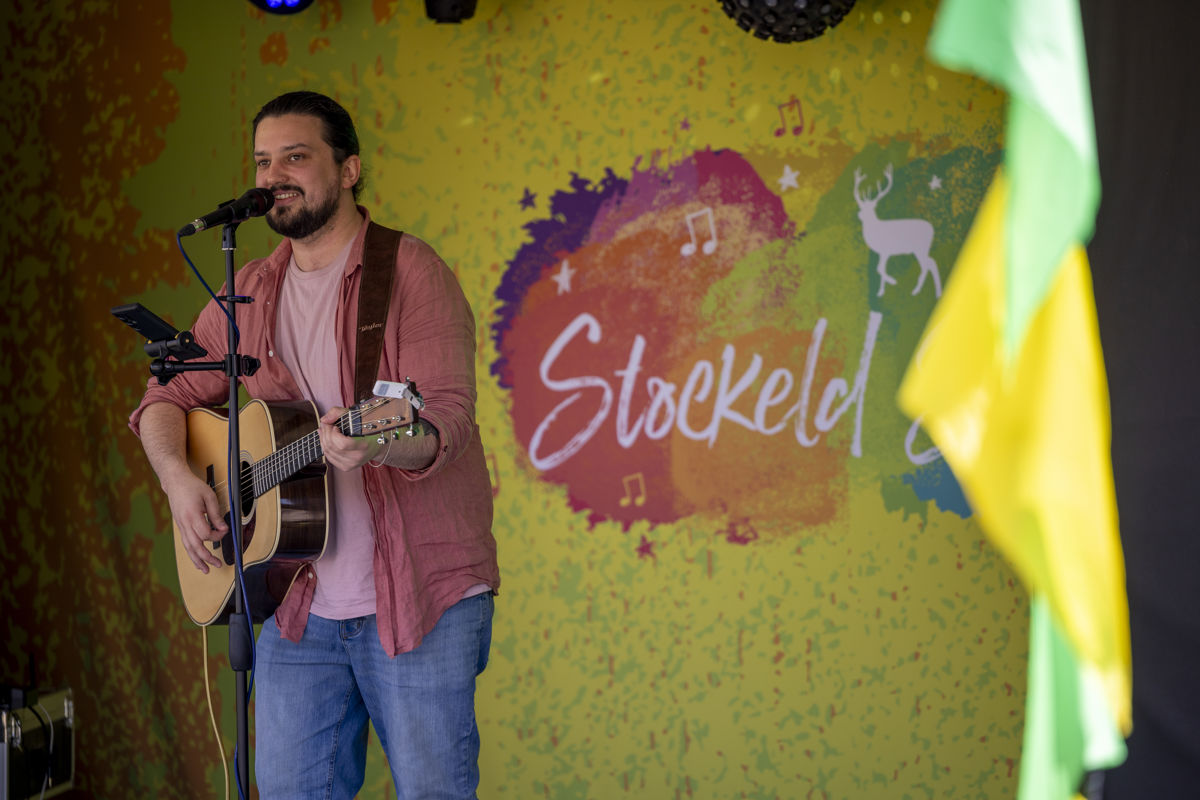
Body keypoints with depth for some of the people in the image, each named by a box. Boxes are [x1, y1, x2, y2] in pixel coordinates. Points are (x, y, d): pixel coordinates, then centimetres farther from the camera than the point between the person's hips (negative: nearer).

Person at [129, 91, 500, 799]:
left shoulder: (411, 272, -7)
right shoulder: (250, 293, 12)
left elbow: (448, 420, -18)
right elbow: (168, 398, 17)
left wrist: (375, 444, -39)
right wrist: (178, 476, -3)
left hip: (419, 596, -5)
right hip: (300, 605, 5)